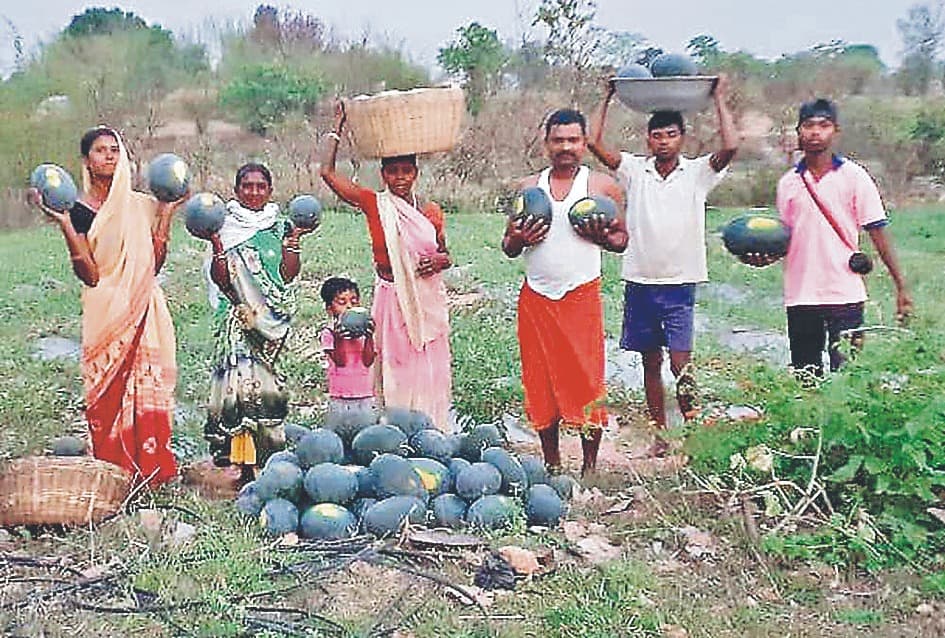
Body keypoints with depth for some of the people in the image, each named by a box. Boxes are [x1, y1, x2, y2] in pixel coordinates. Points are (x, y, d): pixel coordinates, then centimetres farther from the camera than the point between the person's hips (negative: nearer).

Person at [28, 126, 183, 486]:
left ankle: (152, 468, 10)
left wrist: (166, 215, 1)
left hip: (145, 309, 3)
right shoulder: (79, 210, 1)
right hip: (106, 313, -2)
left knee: (148, 388, 2)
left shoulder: (142, 206, 9)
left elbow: (155, 264, 2)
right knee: (109, 393, -1)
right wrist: (63, 223, -16)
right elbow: (89, 274, -10)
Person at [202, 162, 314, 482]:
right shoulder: (225, 228, 6)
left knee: (263, 380, 0)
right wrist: (217, 245, -14)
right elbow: (222, 280, -3)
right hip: (238, 318, -2)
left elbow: (288, 275, 3)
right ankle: (243, 461, -4)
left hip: (270, 319, 2)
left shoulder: (280, 228, 11)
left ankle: (264, 452, 9)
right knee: (241, 378, -9)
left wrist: (293, 240, -4)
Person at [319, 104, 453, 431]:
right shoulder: (373, 204, -3)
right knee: (395, 371, 1)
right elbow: (328, 173, -10)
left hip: (428, 300, 3)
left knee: (429, 372, 7)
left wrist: (440, 261, -8)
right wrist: (337, 129, -6)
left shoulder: (430, 211, 5)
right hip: (392, 298, -3)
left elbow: (444, 254, 16)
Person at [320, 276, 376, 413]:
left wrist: (369, 337, -19)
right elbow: (340, 361, -12)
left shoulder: (364, 330, 2)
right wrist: (338, 340, -28)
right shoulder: (329, 332, -4)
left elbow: (368, 361, -6)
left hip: (365, 395, 2)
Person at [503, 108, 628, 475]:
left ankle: (590, 466, 8)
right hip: (535, 297, 3)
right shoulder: (528, 188, 11)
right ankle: (552, 464, 17)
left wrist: (599, 236, -15)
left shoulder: (602, 187, 5)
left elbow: (622, 240, 6)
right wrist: (520, 239, -8)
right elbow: (507, 247, 15)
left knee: (587, 380, -3)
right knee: (540, 381, 5)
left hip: (582, 295, -2)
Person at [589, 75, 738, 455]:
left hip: (680, 283, -2)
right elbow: (595, 143, -2)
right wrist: (607, 100, 4)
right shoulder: (634, 170, 5)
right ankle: (660, 434, 20)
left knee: (680, 363, -9)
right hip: (640, 281, 2)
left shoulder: (698, 173, 1)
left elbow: (730, 147, -15)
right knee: (651, 362, 10)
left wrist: (719, 100, -7)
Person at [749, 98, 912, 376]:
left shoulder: (854, 176, 0)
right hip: (800, 297, 3)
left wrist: (901, 286, -4)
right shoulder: (788, 182, 9)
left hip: (845, 294, -3)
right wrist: (766, 256, -5)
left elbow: (877, 232, 0)